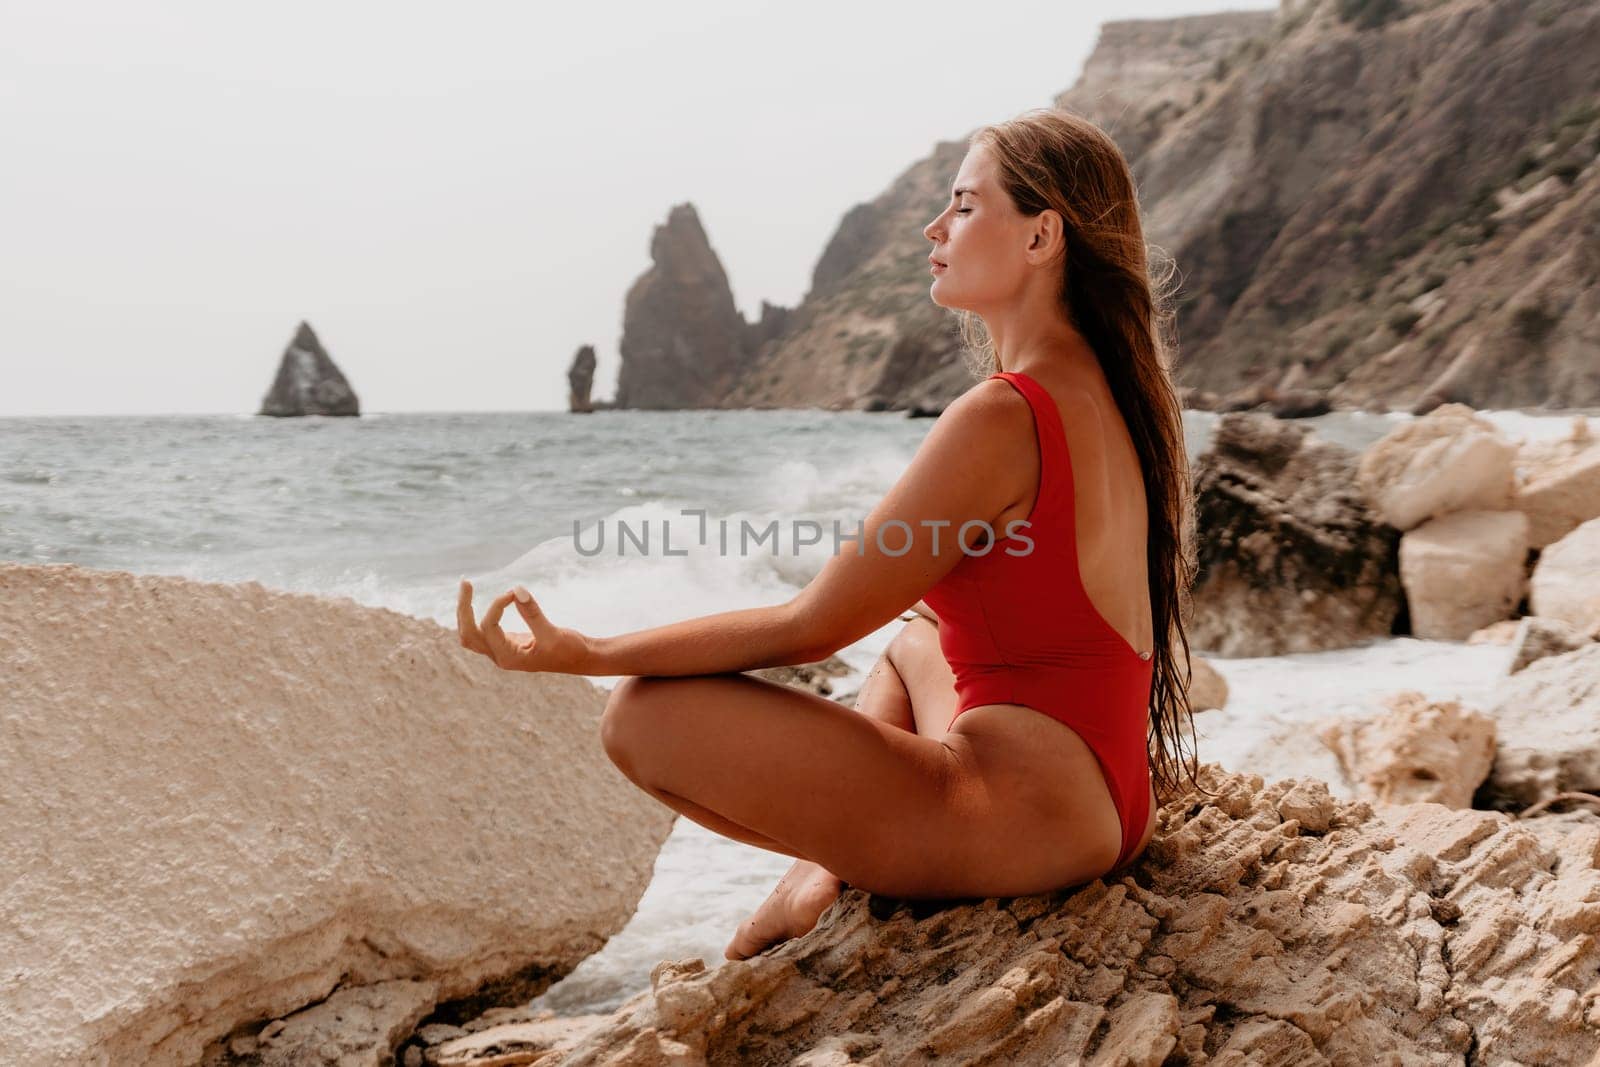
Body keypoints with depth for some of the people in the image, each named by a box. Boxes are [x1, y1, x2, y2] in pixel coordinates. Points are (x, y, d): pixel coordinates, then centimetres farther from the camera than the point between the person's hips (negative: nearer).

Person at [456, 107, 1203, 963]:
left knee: (646, 711, -9)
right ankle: (833, 861, 19)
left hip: (1025, 814, -10)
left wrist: (582, 654, -11)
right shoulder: (1108, 394, 9)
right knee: (912, 638, 38)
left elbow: (808, 629, -16)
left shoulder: (1000, 418, -19)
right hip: (1108, 797, 10)